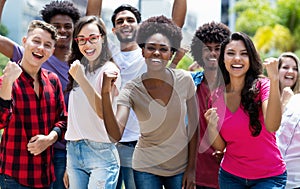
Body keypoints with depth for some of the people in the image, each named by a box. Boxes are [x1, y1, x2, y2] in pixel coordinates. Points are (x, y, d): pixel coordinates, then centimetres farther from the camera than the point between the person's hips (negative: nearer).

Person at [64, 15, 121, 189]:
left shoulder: (109, 70, -7)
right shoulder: (78, 68, 12)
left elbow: (104, 112, -20)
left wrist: (82, 80, -27)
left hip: (100, 153, -6)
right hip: (73, 151, 6)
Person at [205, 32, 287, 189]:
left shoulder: (262, 86, -11)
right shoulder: (216, 96, 0)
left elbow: (272, 126, -29)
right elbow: (220, 146, 3)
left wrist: (274, 80, -35)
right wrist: (212, 127, -17)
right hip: (230, 176, 4)